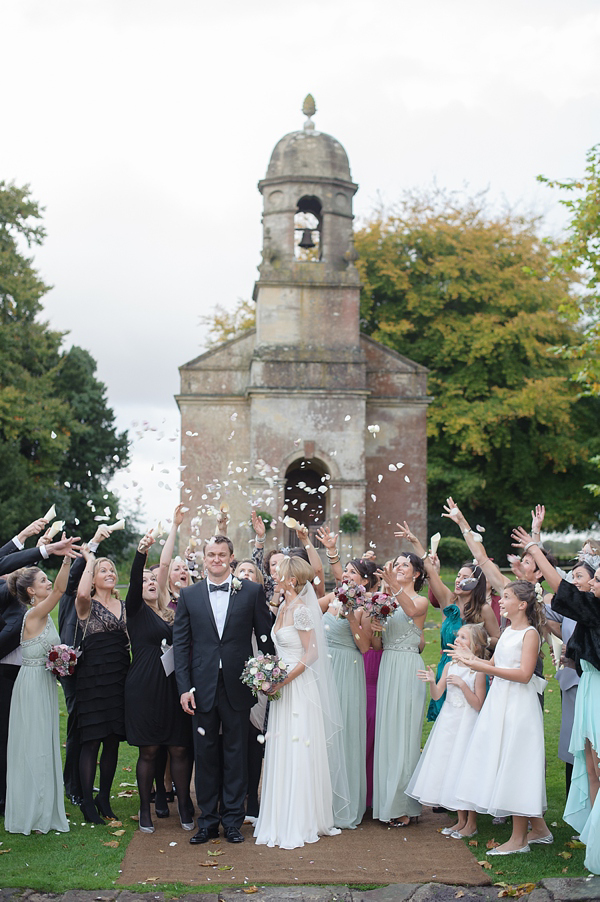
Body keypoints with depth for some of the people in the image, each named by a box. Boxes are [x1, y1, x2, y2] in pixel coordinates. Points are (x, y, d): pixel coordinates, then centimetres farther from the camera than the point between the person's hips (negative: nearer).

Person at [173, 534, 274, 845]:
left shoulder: (252, 592, 2)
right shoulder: (189, 595, 6)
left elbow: (265, 637, 4)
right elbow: (180, 643, 4)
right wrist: (184, 687, -3)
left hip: (237, 687, -1)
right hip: (203, 688, 1)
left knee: (236, 754, 7)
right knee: (205, 755, 7)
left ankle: (233, 820, 17)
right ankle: (208, 821, 18)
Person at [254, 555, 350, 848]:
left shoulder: (301, 610, -14)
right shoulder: (283, 607, 12)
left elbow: (311, 653, -16)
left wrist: (284, 680, -18)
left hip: (299, 688, -9)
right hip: (282, 690, 9)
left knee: (298, 757, -3)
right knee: (280, 755, 11)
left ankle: (300, 826, 5)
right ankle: (281, 822, 18)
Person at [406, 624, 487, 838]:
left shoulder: (478, 671, -11)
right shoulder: (450, 666, 5)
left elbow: (478, 704, -14)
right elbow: (436, 695, 5)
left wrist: (462, 684, -22)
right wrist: (432, 682, -14)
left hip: (467, 724, -6)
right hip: (448, 722, 6)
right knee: (449, 767, 10)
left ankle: (471, 823, 11)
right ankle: (461, 820, 23)